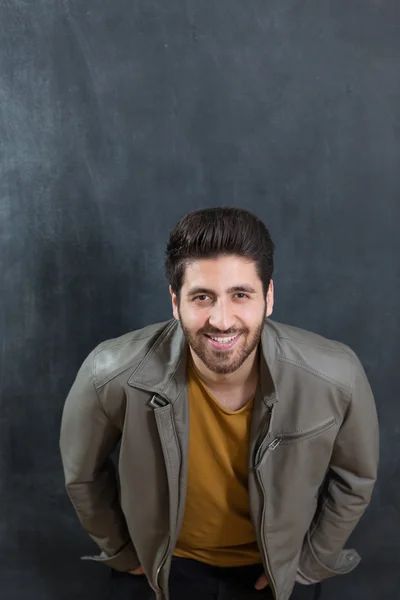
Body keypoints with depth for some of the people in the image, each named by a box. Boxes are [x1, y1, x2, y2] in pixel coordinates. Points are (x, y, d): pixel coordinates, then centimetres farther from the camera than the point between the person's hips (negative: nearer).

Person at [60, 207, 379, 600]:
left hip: (278, 568, 1)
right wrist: (122, 552, 0)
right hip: (160, 564, 0)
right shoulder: (111, 376, -31)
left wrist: (310, 563, -1)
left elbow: (354, 478, -8)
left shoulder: (336, 378, -29)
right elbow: (82, 472, -10)